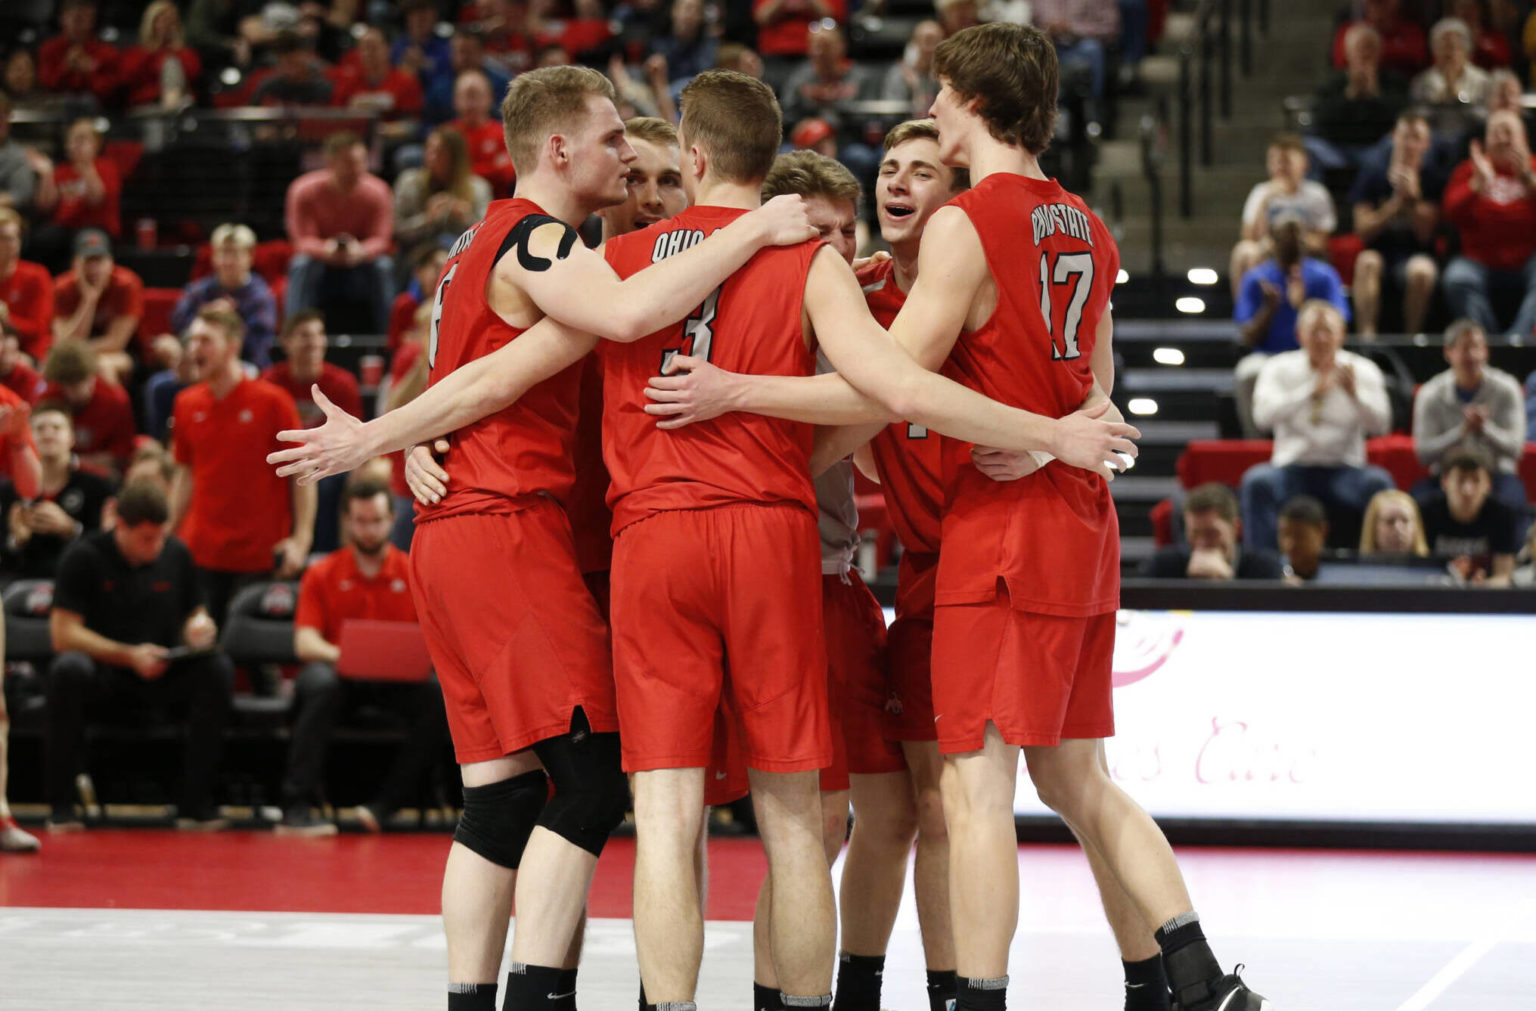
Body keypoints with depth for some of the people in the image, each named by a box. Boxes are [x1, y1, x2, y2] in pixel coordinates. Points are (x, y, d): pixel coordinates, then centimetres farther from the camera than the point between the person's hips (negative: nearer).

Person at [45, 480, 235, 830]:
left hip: (161, 673, 3)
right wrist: (128, 656, -22)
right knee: (67, 670, -38)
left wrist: (200, 626, -12)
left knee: (218, 669, -26)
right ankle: (61, 806, -28)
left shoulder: (175, 554, 5)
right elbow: (63, 634, -13)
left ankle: (195, 803, -23)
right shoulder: (85, 557, -8)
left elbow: (195, 614, 14)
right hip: (102, 671, -3)